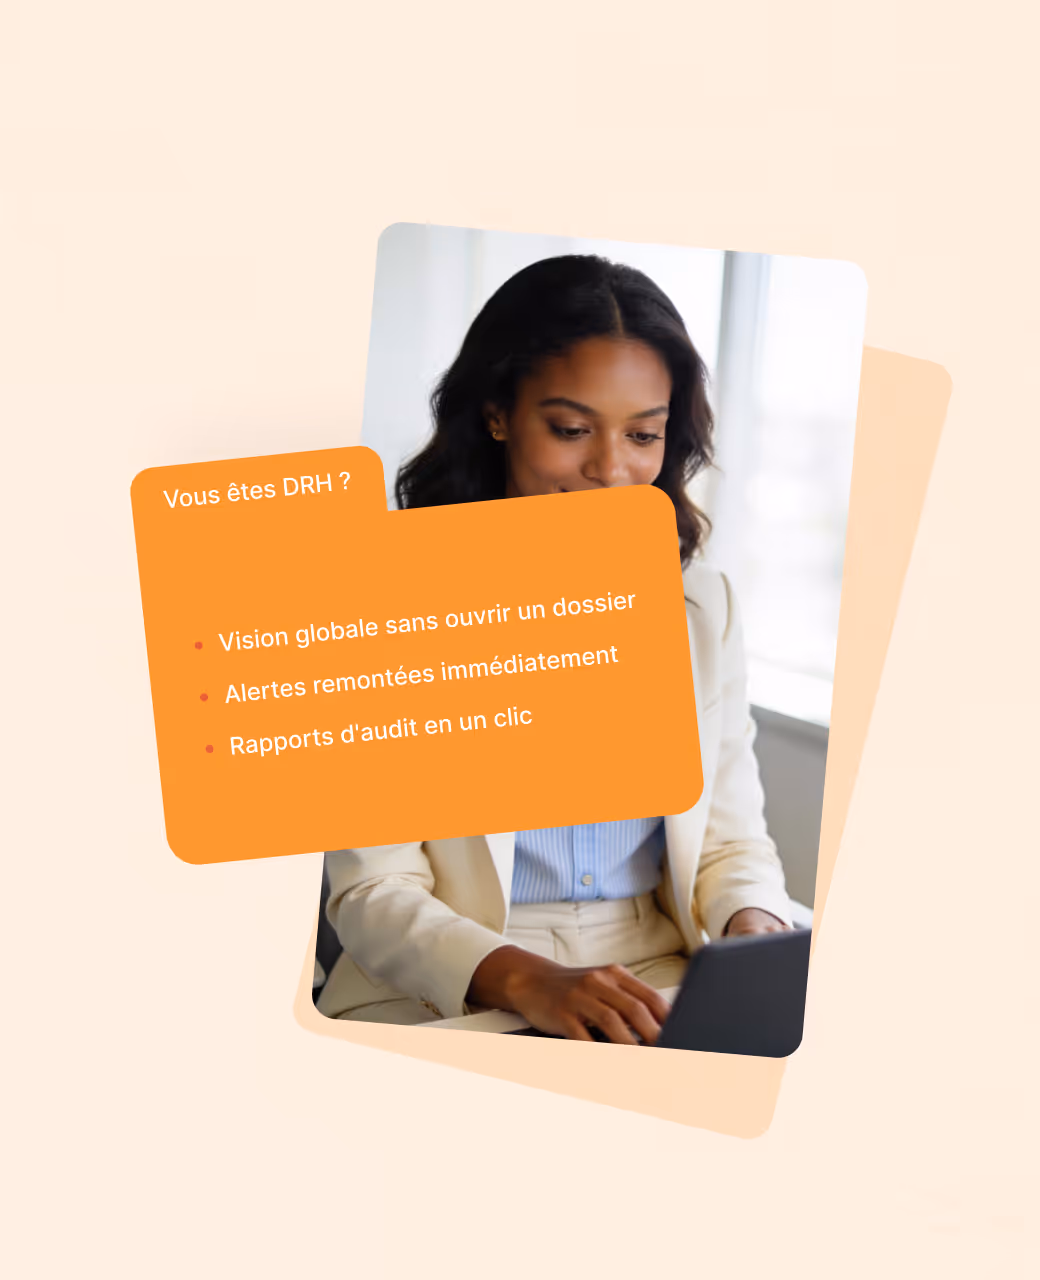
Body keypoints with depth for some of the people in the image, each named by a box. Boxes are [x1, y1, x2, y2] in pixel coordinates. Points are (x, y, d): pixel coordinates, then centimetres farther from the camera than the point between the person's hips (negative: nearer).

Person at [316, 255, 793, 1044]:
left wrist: (759, 934, -10)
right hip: (442, 1003, -3)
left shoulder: (704, 607, 12)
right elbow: (372, 891, -6)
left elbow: (732, 840, 12)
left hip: (660, 993, 4)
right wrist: (526, 980, -23)